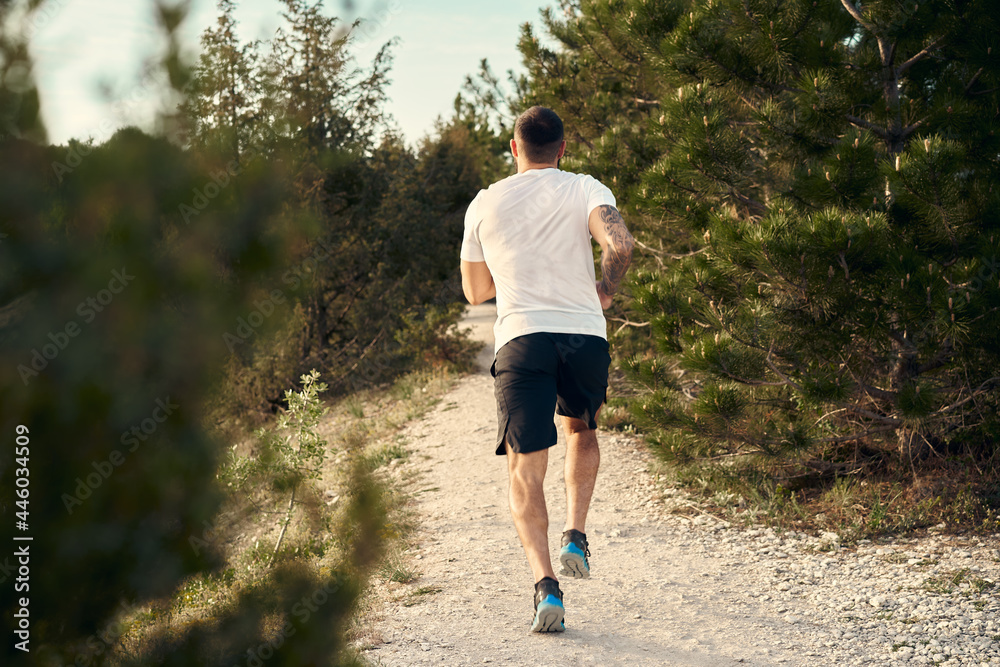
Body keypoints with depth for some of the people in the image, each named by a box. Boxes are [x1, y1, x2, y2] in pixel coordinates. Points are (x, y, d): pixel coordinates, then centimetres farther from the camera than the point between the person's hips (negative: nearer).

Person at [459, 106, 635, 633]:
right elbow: (620, 243, -14)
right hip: (586, 337, 1)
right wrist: (605, 289, 5)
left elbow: (475, 292, 21)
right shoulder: (584, 189, 6)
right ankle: (575, 537, 15)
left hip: (521, 340, 0)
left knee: (525, 472, 1)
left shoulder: (484, 204, 13)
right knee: (581, 429, 29)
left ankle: (546, 584, -15)